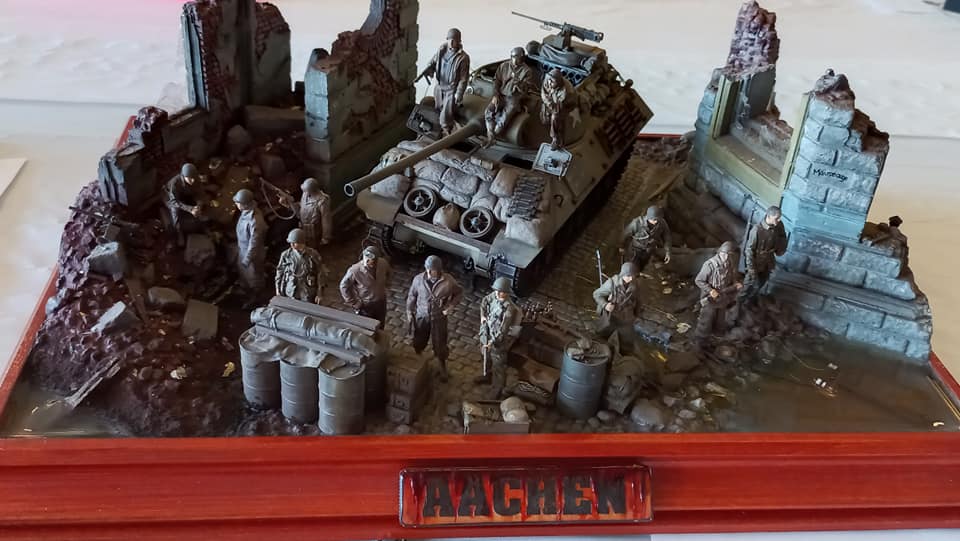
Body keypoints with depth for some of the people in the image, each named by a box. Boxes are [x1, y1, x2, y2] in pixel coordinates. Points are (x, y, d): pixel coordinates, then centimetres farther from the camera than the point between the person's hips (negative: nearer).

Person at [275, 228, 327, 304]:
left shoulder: (313, 255, -9)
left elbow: (321, 274, -3)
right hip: (290, 294, 2)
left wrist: (319, 294, -4)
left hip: (308, 295, -2)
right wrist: (278, 291, 8)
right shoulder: (286, 255, -4)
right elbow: (280, 272, 7)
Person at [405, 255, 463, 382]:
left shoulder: (448, 281, -20)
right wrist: (409, 313, 1)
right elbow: (411, 296, -1)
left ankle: (442, 368, 37)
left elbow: (459, 292, -2)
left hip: (439, 318, -1)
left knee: (440, 345, 12)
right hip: (421, 316, 2)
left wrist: (451, 306, -13)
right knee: (418, 342, 19)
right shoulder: (418, 279, -17)